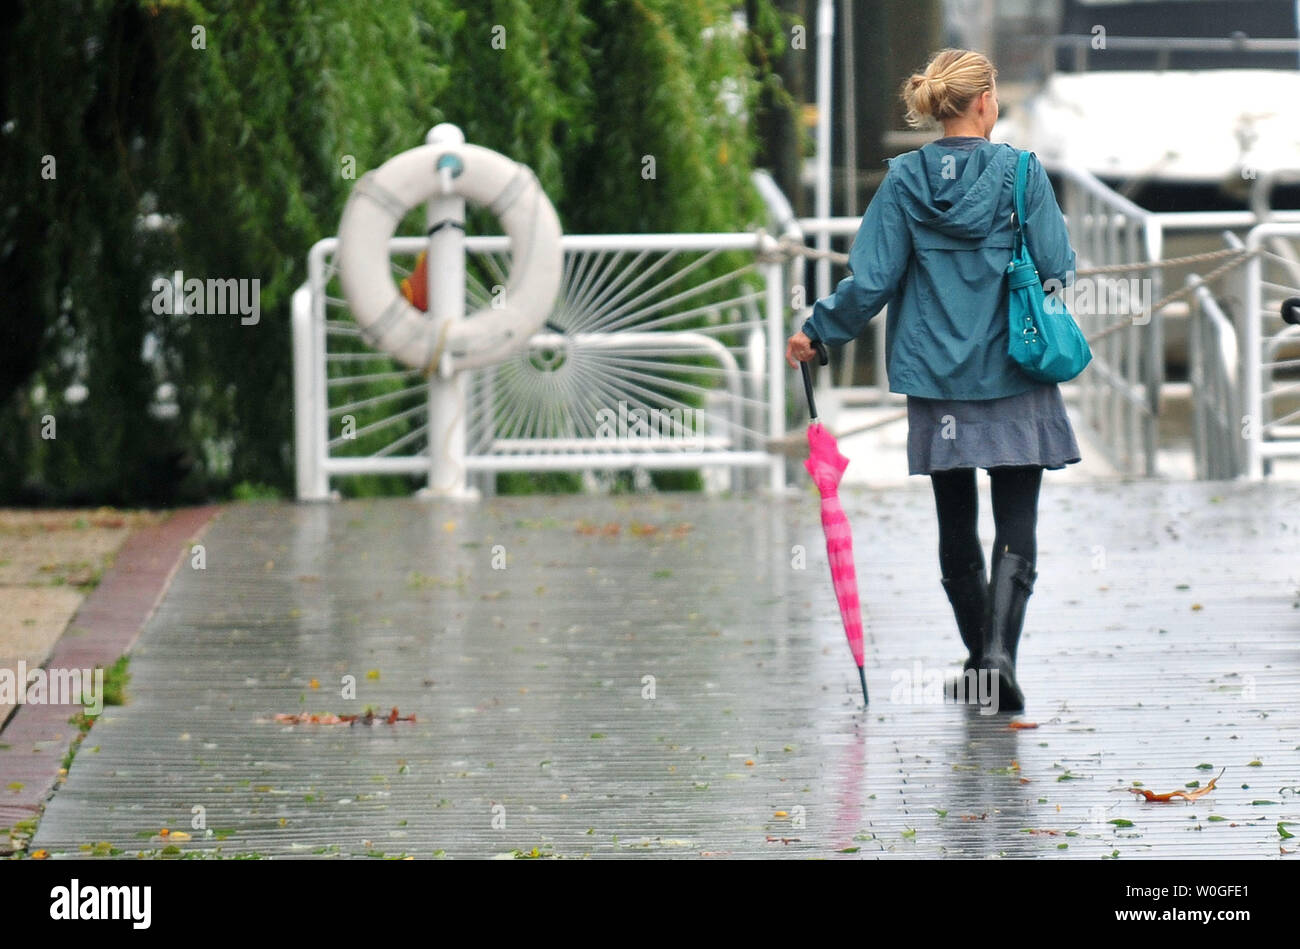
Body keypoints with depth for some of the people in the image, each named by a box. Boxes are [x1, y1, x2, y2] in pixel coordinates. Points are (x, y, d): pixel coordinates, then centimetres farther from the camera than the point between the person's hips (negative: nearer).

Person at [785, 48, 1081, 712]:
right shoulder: (1021, 172, -8)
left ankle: (980, 652, 23)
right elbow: (1057, 270, -6)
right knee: (1016, 520, -1)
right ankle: (999, 649, -19)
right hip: (1013, 379, -2)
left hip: (935, 379, 2)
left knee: (955, 520, 14)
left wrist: (816, 332, 9)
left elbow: (870, 282, -5)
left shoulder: (905, 179, -3)